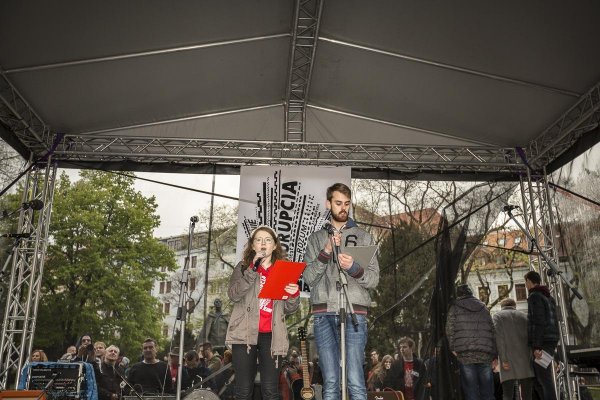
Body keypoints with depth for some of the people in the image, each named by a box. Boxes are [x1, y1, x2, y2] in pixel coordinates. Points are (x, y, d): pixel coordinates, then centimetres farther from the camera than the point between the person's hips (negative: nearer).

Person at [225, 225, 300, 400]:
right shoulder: (243, 267, 9)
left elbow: (288, 309, 9)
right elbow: (234, 295, -9)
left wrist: (294, 295, -12)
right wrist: (253, 269, -15)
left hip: (271, 335, 1)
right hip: (245, 333, -1)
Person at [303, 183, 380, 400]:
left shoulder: (363, 237, 12)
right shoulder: (317, 238, 15)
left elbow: (373, 279, 6)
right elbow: (308, 278, 5)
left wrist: (354, 268, -15)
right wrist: (326, 252, -9)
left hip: (354, 312, -1)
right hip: (323, 313, 1)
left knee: (355, 382, -7)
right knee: (330, 382, 4)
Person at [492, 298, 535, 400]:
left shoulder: (498, 316, 11)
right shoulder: (523, 316, 20)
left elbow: (499, 337, -5)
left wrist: (503, 360, -11)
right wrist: (532, 359, 3)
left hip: (508, 362, -3)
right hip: (525, 359, 3)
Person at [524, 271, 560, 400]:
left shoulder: (535, 296, -9)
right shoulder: (548, 297, 20)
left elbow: (538, 322, -18)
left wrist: (536, 346, -21)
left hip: (542, 343, -9)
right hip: (550, 341, 9)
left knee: (544, 379, -8)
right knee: (539, 379, 12)